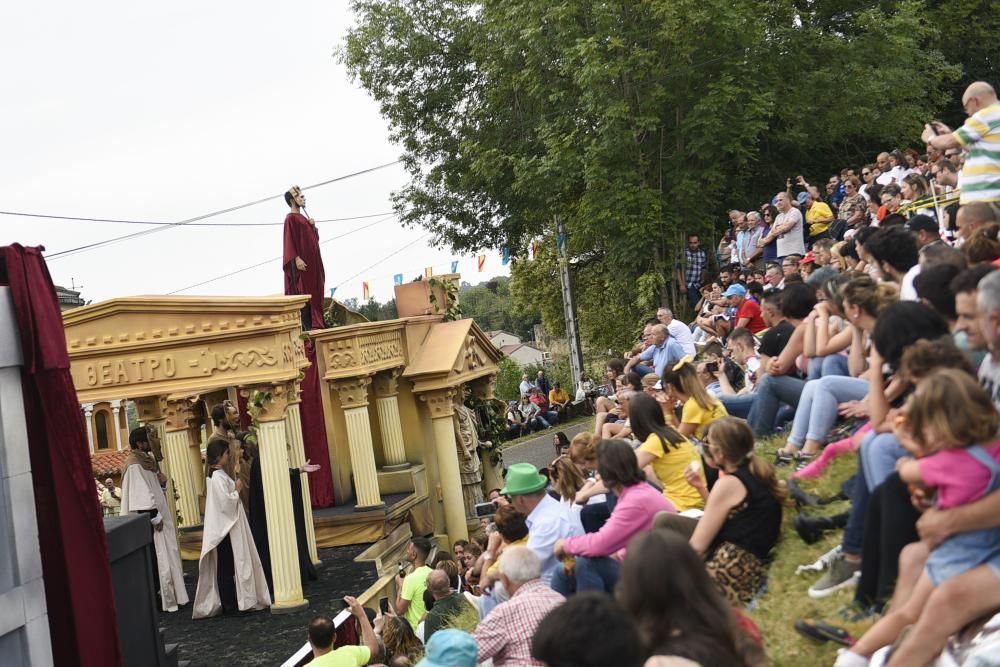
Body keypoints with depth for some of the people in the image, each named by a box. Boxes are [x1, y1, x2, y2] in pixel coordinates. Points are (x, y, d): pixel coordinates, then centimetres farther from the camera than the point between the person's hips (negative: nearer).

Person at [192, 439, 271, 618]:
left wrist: (235, 490, 7)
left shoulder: (218, 475, 11)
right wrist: (237, 490, -11)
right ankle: (229, 605, 4)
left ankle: (229, 602, 19)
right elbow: (226, 502, -24)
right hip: (225, 528, -10)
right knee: (226, 568, -2)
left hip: (227, 526, 10)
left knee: (227, 567, 13)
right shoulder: (218, 478, -19)